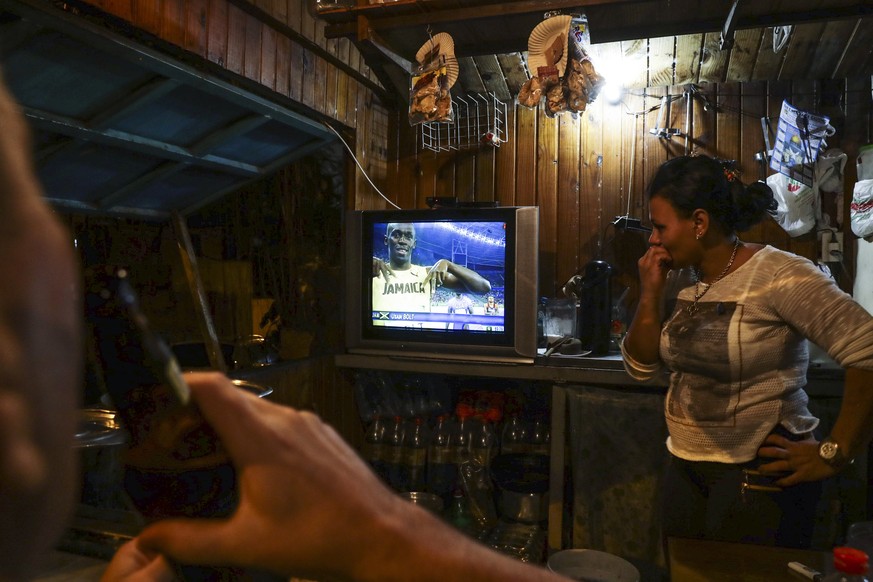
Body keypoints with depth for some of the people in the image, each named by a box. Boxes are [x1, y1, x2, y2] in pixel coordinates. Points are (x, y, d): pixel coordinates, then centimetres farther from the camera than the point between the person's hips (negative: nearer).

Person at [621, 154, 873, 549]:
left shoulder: (779, 276, -18)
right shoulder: (677, 280, 3)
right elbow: (640, 367, 5)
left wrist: (833, 454, -18)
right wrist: (650, 296, -8)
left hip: (760, 473, -6)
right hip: (686, 468, 7)